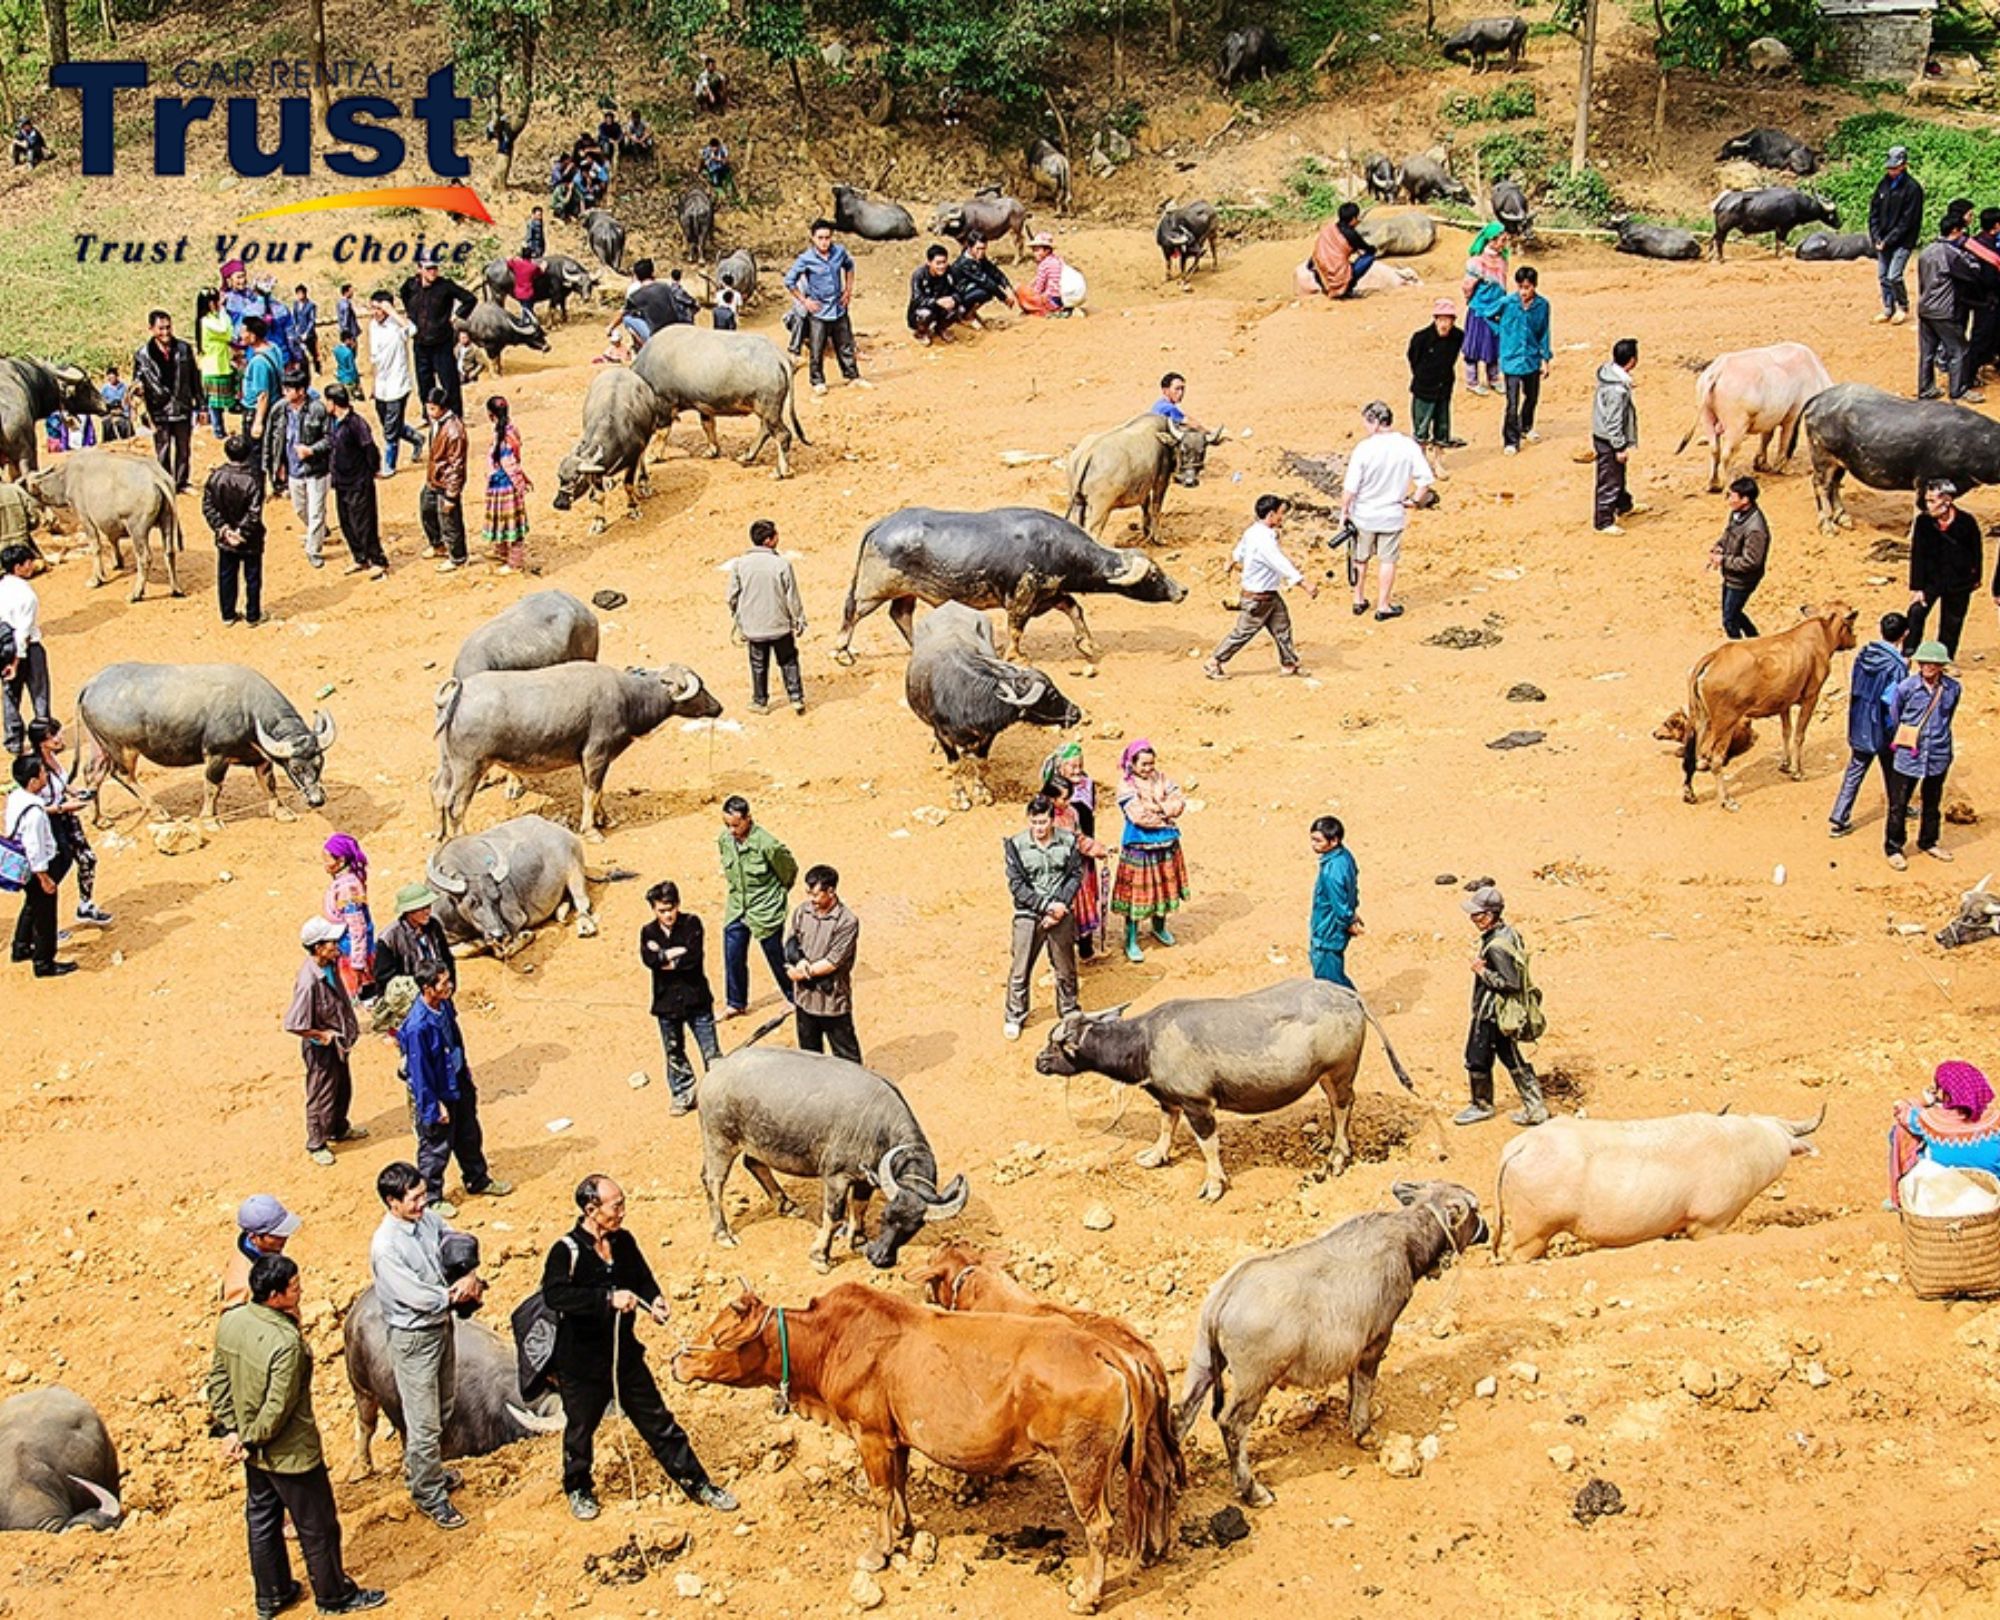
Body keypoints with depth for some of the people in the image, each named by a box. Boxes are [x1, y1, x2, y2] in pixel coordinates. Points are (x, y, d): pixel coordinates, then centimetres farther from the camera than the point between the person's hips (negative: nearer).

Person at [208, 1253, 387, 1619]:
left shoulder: (229, 1322, -9)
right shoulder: (286, 1342, -33)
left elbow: (219, 1378, 1)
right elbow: (278, 1406, -27)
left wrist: (229, 1429, 5)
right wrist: (251, 1442, -12)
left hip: (254, 1451, 8)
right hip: (291, 1452, -7)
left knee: (262, 1521, 24)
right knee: (318, 1527, 14)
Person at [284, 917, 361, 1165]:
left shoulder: (330, 963, -10)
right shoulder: (309, 982, -35)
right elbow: (293, 1025, -33)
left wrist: (350, 1027, 10)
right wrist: (321, 1035, -20)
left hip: (338, 1041, 8)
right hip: (321, 1048, -8)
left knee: (343, 1089, 27)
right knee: (322, 1096, 12)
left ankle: (339, 1128, 51)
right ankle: (316, 1145, 32)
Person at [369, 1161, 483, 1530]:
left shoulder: (429, 1220, -5)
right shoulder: (386, 1246, -27)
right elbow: (417, 1296, -27)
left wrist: (471, 1278, -20)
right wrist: (459, 1293, -13)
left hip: (443, 1323, 8)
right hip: (413, 1337, -8)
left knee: (445, 1406, 24)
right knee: (425, 1423, 3)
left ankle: (426, 1468, 45)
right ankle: (429, 1495, 19)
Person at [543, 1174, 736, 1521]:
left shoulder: (624, 1242, -1)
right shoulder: (567, 1251, -19)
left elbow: (642, 1279, 14)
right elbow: (554, 1294, -36)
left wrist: (653, 1301, -9)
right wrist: (608, 1299, -42)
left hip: (625, 1354, 5)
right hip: (581, 1363, -5)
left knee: (658, 1422, 11)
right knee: (580, 1429, 15)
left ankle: (696, 1483, 20)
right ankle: (578, 1489, 38)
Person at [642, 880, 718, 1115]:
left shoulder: (691, 923, -6)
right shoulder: (648, 932, 1)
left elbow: (694, 956, -20)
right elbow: (649, 959, -18)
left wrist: (664, 957, -12)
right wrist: (678, 951, -17)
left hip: (696, 997, -3)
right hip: (667, 1001, 3)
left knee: (711, 1051, -2)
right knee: (674, 1052, 15)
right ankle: (682, 1095, 29)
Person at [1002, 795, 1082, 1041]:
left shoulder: (1068, 841, -4)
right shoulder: (1015, 845, -9)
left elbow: (1075, 876, 1)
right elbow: (1016, 884, -9)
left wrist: (1061, 906, -12)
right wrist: (1046, 905, -16)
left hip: (1062, 914, 2)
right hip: (1028, 915, -2)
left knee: (1065, 968, 14)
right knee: (1020, 970, 2)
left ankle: (1069, 1011, 33)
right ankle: (1014, 1017, 17)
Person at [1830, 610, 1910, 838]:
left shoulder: (1863, 654, -4)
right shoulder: (1897, 666, -22)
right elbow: (1893, 702, -22)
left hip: (1859, 727, 5)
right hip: (1883, 731, -5)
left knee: (1854, 772, 12)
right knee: (1893, 772, 20)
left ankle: (1838, 820, 8)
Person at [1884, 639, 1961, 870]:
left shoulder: (1952, 689, -5)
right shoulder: (1905, 687, -14)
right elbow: (1893, 717, 1)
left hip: (1938, 757, 3)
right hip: (1908, 756, -3)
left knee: (1932, 804, 20)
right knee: (1898, 805, 5)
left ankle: (1928, 842, 39)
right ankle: (1893, 848, 20)